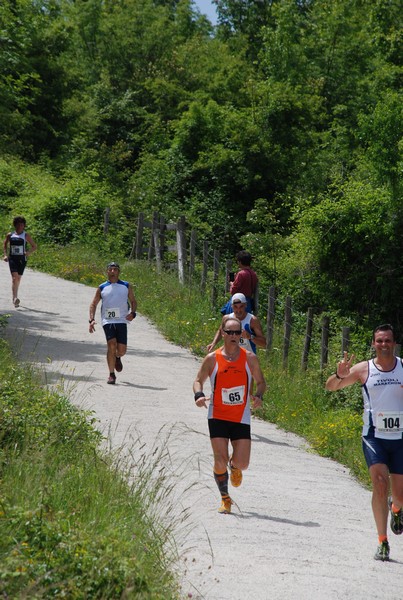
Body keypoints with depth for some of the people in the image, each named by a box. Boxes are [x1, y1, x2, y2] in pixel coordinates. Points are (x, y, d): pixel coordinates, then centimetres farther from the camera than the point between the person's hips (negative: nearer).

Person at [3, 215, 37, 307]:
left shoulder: (26, 236, 1)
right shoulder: (10, 235, 5)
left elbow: (34, 246, 7)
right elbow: (5, 244, 21)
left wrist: (28, 252, -10)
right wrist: (5, 254, 9)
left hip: (22, 259, 0)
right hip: (12, 258, 0)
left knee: (18, 278, 9)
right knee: (14, 277, -15)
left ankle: (15, 298, 27)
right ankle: (15, 298, -24)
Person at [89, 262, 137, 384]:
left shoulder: (126, 286, 12)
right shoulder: (102, 288, 10)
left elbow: (133, 301, 18)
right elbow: (93, 304, 12)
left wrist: (133, 313, -3)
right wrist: (91, 320, -1)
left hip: (122, 321, 1)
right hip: (108, 321, -1)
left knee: (122, 350, -3)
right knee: (111, 345, -18)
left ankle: (117, 358, 36)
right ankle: (111, 375, -7)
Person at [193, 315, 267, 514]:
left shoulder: (249, 358, -1)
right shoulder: (212, 359, -4)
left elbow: (261, 382, 10)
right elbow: (198, 380, 7)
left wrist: (258, 396, -12)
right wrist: (199, 395, -14)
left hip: (241, 418, 1)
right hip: (217, 417, -1)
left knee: (242, 463, -5)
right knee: (220, 461, -9)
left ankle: (234, 466, 34)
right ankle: (225, 499, 13)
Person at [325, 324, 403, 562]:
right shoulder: (363, 369, -2)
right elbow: (331, 387, 1)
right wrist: (340, 375, -22)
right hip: (374, 436, -1)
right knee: (380, 483, -19)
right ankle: (382, 541, -12)